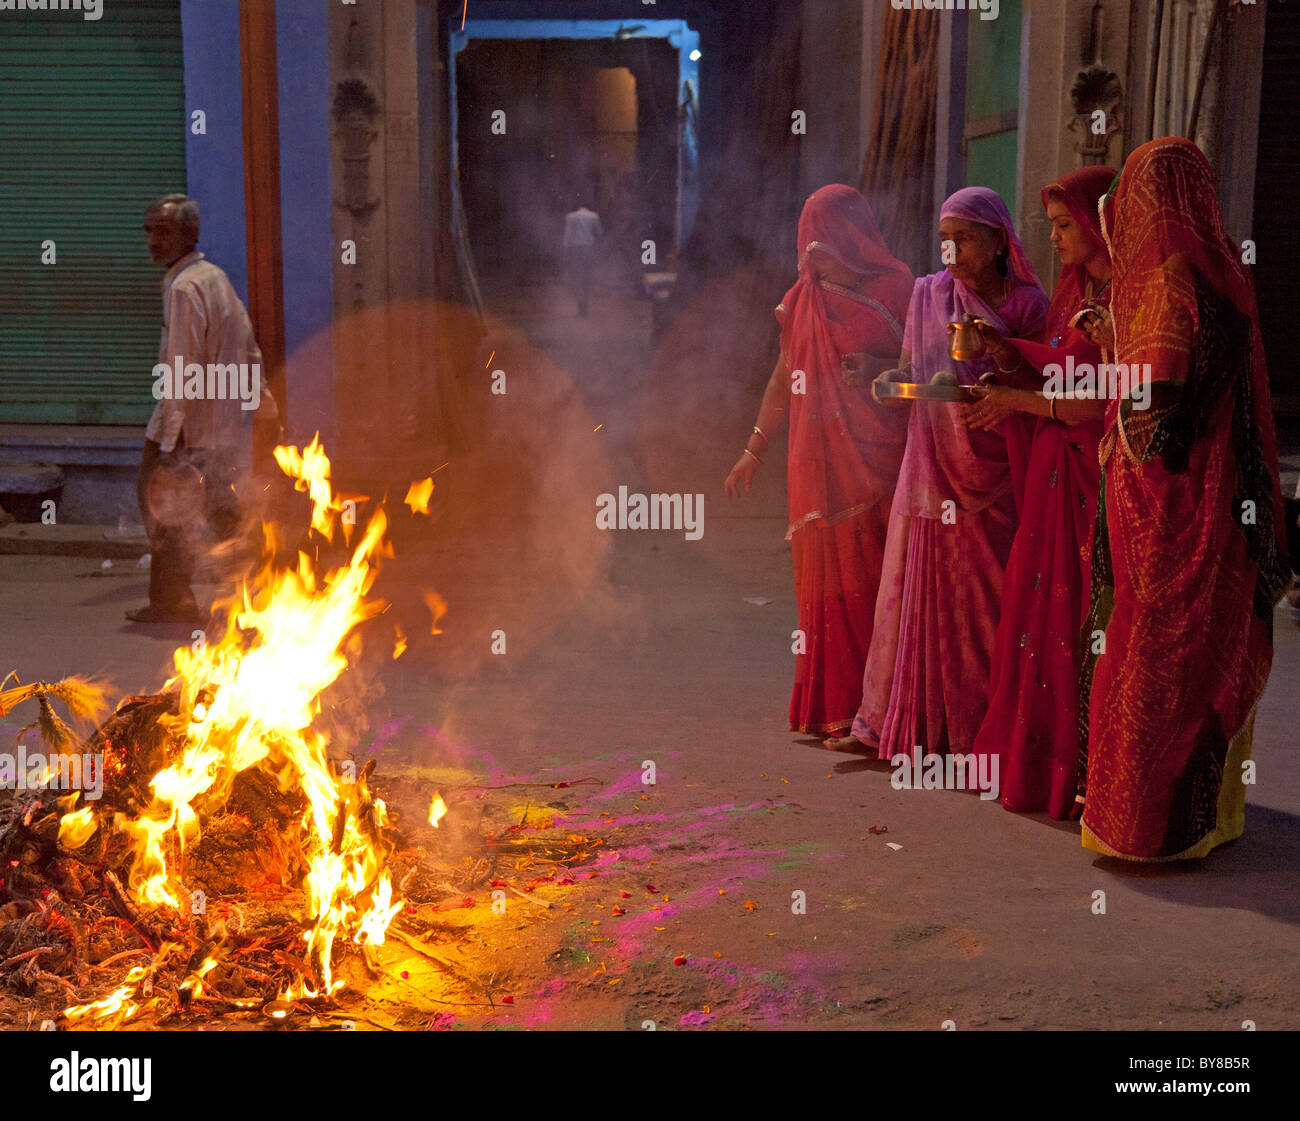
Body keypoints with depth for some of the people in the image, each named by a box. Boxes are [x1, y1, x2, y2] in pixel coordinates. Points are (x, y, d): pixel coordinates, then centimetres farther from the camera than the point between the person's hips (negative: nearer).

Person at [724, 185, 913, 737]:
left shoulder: (895, 291, -1)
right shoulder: (805, 299, 13)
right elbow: (784, 377, 19)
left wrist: (882, 367, -19)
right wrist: (753, 451, 20)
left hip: (873, 459, -4)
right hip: (816, 462, 4)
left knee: (868, 575, -5)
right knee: (823, 577, 5)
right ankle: (831, 706, 13)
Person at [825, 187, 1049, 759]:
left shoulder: (1029, 305, -2)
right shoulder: (928, 294, 7)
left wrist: (974, 391, -19)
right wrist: (890, 380, -8)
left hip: (992, 473, -2)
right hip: (932, 467, 3)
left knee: (986, 596, 2)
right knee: (913, 589, 4)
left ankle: (987, 728, 13)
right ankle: (888, 721, 12)